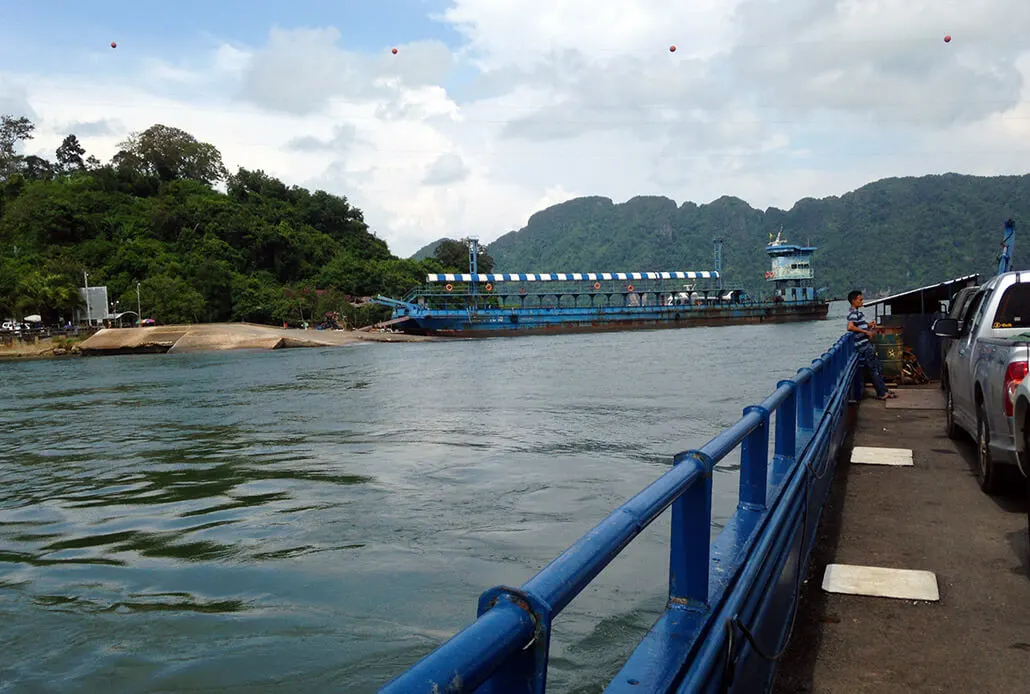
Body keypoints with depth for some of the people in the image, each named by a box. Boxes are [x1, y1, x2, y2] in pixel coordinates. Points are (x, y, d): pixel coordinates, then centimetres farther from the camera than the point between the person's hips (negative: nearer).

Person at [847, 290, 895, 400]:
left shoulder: (858, 312, 17)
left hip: (867, 345, 10)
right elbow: (850, 327, -32)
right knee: (874, 370, -5)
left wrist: (869, 325, 9)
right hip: (864, 347, -10)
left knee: (878, 369, 15)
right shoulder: (853, 313, -15)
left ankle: (883, 391, 21)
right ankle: (881, 393, 1)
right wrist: (865, 331, -25)